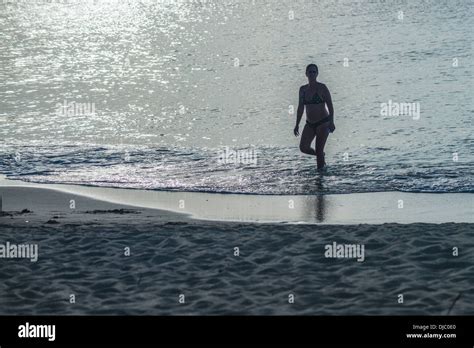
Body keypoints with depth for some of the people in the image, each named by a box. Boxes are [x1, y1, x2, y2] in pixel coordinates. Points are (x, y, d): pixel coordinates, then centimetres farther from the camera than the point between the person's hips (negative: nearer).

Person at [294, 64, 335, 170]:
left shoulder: (322, 88, -10)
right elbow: (300, 108, 13)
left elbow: (330, 106, -11)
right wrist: (297, 125, 12)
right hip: (309, 124, 5)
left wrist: (331, 122, -21)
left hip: (323, 123, -5)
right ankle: (320, 155, 21)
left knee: (319, 150, -7)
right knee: (303, 148, -8)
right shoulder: (303, 89, 6)